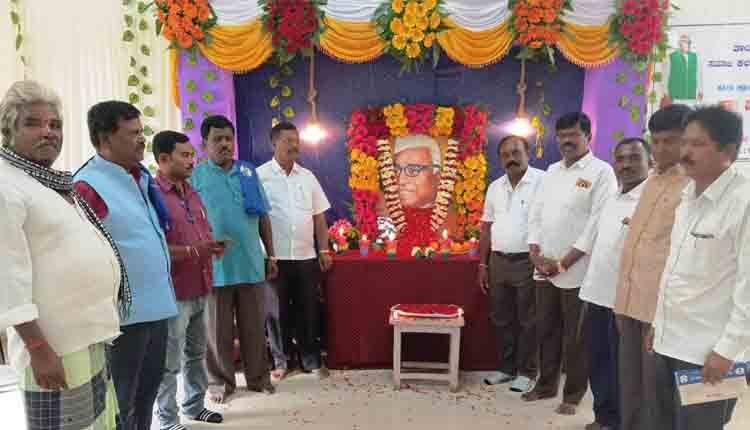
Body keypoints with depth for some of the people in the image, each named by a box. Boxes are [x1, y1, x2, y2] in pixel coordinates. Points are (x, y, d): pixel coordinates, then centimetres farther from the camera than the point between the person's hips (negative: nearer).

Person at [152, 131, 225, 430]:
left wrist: (213, 245, 2)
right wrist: (192, 252, -21)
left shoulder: (192, 193, 13)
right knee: (170, 362, 4)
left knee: (196, 354, 19)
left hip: (200, 289, 8)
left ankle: (195, 406, 35)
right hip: (173, 293, -8)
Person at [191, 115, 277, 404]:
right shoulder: (195, 176, -3)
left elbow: (263, 217, 11)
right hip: (214, 267, -3)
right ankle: (220, 381, 25)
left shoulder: (248, 172, 8)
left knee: (254, 326, 12)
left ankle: (258, 377, 27)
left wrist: (271, 255, 10)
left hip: (251, 264, 3)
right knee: (218, 330, 9)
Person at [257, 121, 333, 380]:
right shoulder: (260, 175, -3)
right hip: (275, 257, -3)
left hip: (306, 256, 4)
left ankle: (311, 360, 23)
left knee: (308, 310, 10)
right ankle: (281, 361, 22)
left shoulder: (308, 177, 10)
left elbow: (319, 216, 11)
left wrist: (324, 250, 6)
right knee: (278, 311, 7)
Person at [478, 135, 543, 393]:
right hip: (498, 261, 6)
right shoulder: (495, 187, 10)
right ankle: (506, 368, 28)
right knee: (501, 319, 14)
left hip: (528, 262, -6)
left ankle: (526, 372, 19)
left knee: (528, 321, 5)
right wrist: (482, 265, 11)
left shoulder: (542, 181, -10)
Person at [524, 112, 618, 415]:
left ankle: (573, 394, 20)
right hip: (544, 269, 6)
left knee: (575, 337, 5)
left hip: (576, 271, -6)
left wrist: (565, 262, -14)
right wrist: (535, 253, -1)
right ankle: (546, 384, 30)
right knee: (546, 330, 15)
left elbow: (598, 224, -13)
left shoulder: (601, 172, -6)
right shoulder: (552, 171, 14)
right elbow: (536, 213, 12)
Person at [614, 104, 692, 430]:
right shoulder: (652, 181, 15)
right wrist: (623, 301, 15)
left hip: (662, 306, -7)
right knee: (629, 385, 18)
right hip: (632, 301, 7)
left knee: (655, 392, 5)